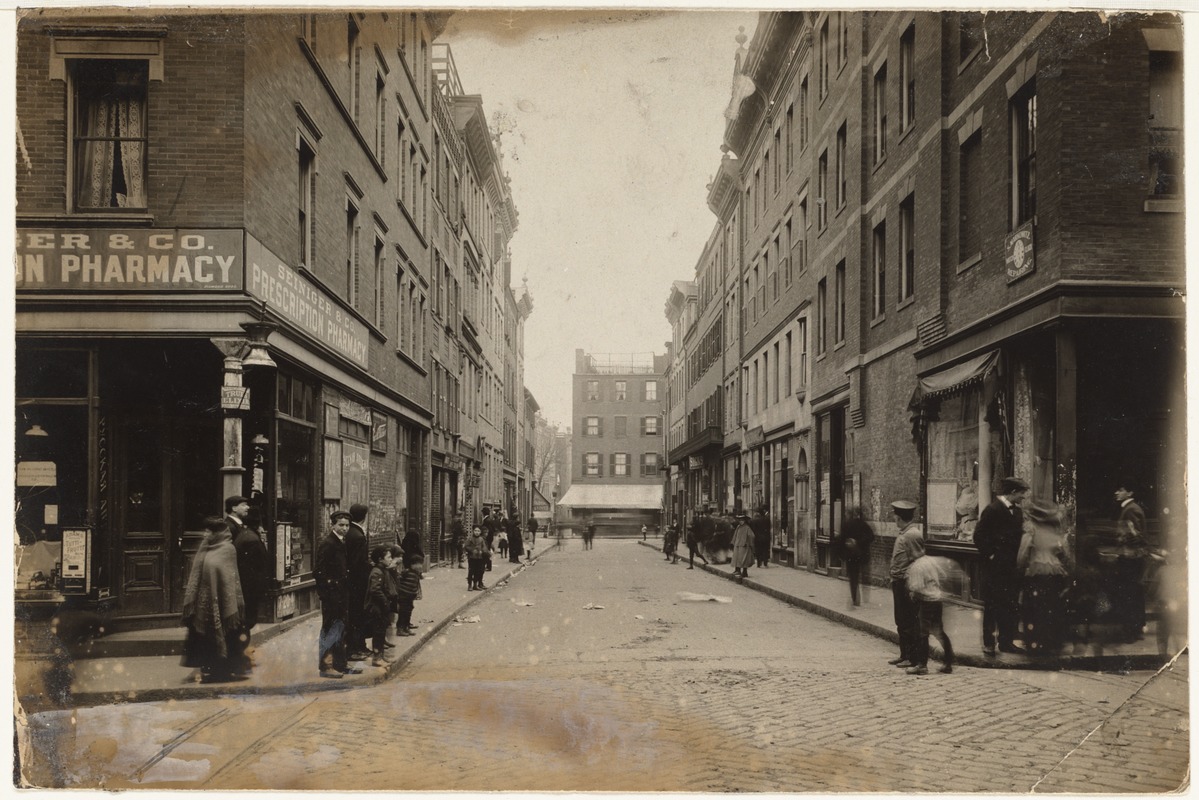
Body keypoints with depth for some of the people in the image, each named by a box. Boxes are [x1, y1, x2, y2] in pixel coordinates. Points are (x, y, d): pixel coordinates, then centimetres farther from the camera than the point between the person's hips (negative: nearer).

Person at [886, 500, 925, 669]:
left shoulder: (913, 535, -16)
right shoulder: (902, 535, 12)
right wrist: (895, 581, 13)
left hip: (906, 584, -10)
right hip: (899, 583, 10)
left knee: (910, 622, -2)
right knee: (901, 622, 16)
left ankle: (914, 657, 4)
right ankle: (905, 654, 25)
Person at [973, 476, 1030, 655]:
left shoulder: (1017, 511, 11)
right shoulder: (992, 510, -12)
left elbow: (1018, 534, 17)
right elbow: (979, 537, -14)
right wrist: (990, 555, -14)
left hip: (1011, 568, 7)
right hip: (994, 568, -7)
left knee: (1012, 606, 9)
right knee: (992, 606, 1)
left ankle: (1007, 642, 19)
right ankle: (988, 643, 9)